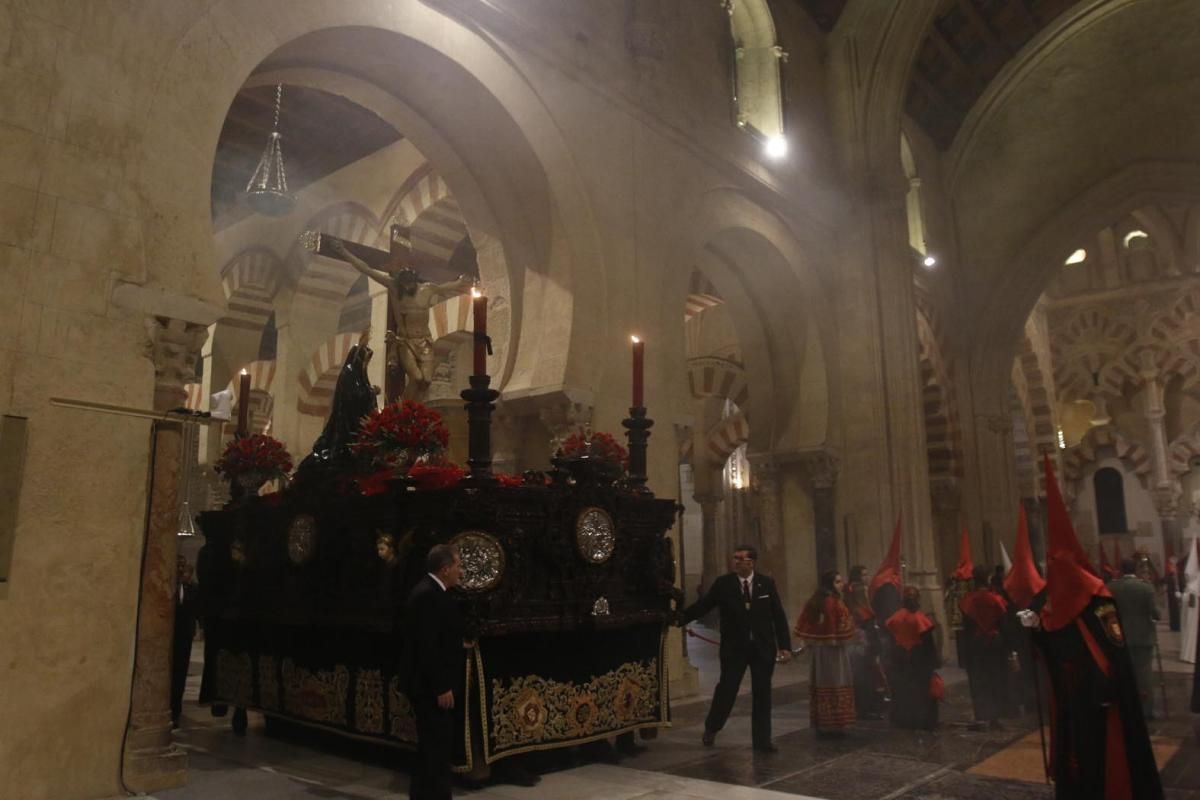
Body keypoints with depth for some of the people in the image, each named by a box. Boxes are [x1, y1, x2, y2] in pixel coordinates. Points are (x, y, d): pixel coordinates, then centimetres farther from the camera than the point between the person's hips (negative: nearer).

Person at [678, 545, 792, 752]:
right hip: (735, 647, -1)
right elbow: (702, 605, -7)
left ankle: (762, 740, 18)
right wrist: (679, 619, -19)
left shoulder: (767, 584, 0)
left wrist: (785, 645, -3)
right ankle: (711, 728, 27)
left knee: (762, 694, 6)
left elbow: (778, 616, 2)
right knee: (726, 689, 2)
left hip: (763, 647, 2)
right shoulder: (723, 583, -4)